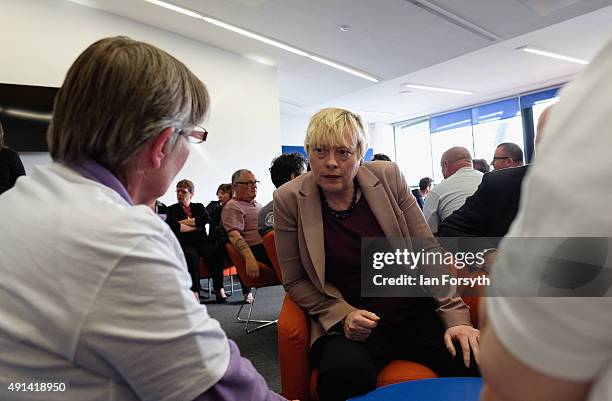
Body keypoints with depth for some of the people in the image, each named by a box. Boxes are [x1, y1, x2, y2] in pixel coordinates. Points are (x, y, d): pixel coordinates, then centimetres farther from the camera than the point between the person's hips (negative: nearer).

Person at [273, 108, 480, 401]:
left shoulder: (388, 177, -3)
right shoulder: (289, 199, -7)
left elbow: (429, 252, 2)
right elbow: (296, 281, 0)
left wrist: (455, 317, -6)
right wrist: (342, 315, -14)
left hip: (417, 312, 3)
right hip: (350, 322, -2)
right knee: (345, 372, -34)